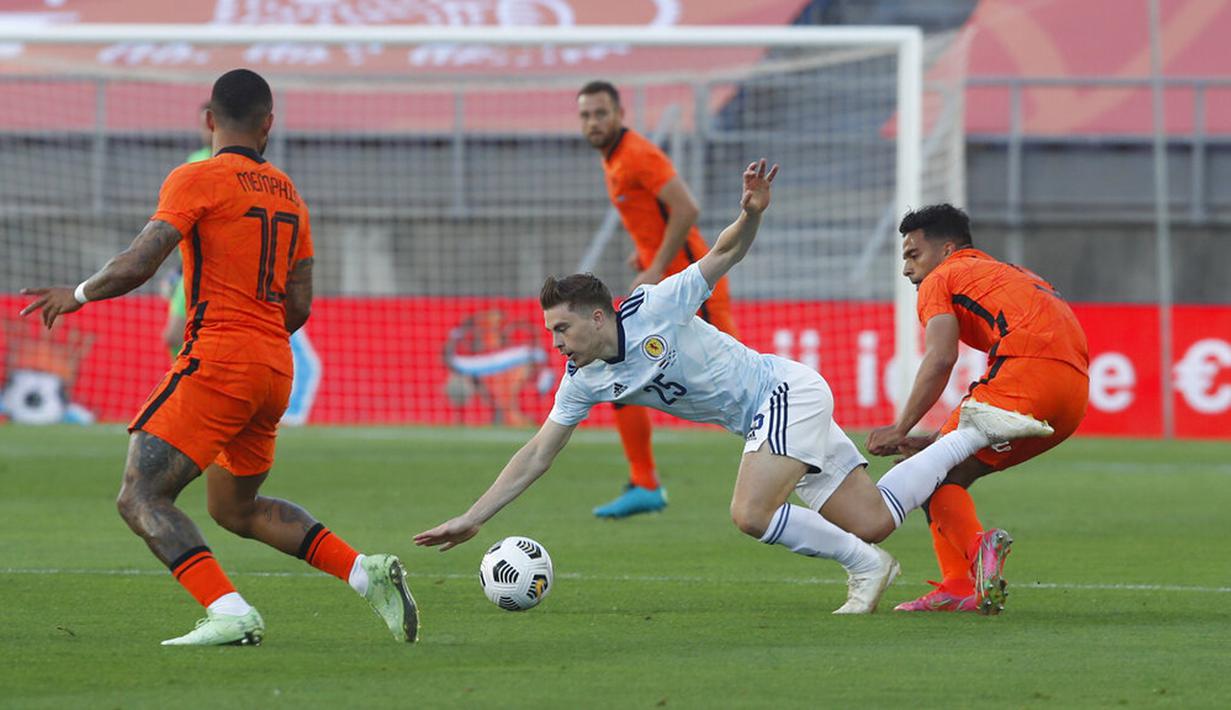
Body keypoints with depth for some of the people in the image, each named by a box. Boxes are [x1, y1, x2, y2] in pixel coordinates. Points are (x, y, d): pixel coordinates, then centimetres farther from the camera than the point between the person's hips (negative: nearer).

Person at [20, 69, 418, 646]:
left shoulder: (197, 180, -6)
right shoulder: (287, 193, 16)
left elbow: (138, 265, -14)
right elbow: (298, 307, 15)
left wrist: (78, 294, 2)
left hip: (217, 361, -8)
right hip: (275, 369, 8)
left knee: (141, 500, -8)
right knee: (236, 509, 23)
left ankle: (230, 613, -24)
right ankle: (368, 573, 11)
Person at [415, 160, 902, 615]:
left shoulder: (654, 308, -20)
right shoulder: (584, 381, -2)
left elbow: (727, 252, -15)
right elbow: (536, 456, 1)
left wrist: (751, 214, -38)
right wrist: (472, 519, -4)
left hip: (788, 391, -7)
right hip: (757, 422, 7)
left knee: (751, 514, -24)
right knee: (871, 523, 0)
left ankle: (867, 567, -8)